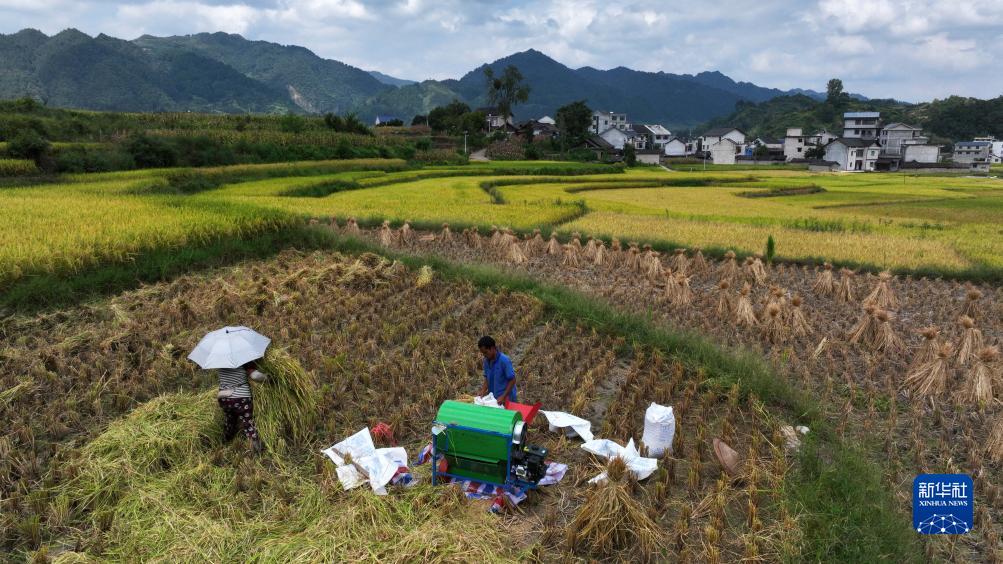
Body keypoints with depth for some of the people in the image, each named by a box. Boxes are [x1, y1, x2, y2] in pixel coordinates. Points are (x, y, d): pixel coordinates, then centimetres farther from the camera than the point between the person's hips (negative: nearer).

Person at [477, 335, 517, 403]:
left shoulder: (504, 360, -18)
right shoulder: (487, 361, 2)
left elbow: (512, 380, -16)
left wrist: (503, 397, -19)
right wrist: (482, 392, -4)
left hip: (506, 399, -6)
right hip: (493, 398, 6)